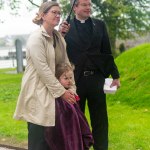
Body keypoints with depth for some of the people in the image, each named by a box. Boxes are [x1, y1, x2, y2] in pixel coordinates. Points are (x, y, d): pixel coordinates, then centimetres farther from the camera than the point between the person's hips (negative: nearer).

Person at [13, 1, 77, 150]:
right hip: (38, 93, -7)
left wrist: (72, 89, -2)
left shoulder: (58, 37, 10)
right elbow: (43, 69, -19)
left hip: (53, 92, 7)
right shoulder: (36, 38, -13)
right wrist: (61, 92, -17)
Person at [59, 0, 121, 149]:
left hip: (96, 78, 2)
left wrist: (115, 75, 6)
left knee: (100, 119, 9)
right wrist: (60, 35, -20)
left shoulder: (99, 25, 6)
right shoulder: (66, 26, -1)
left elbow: (107, 52, 8)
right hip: (75, 79, -2)